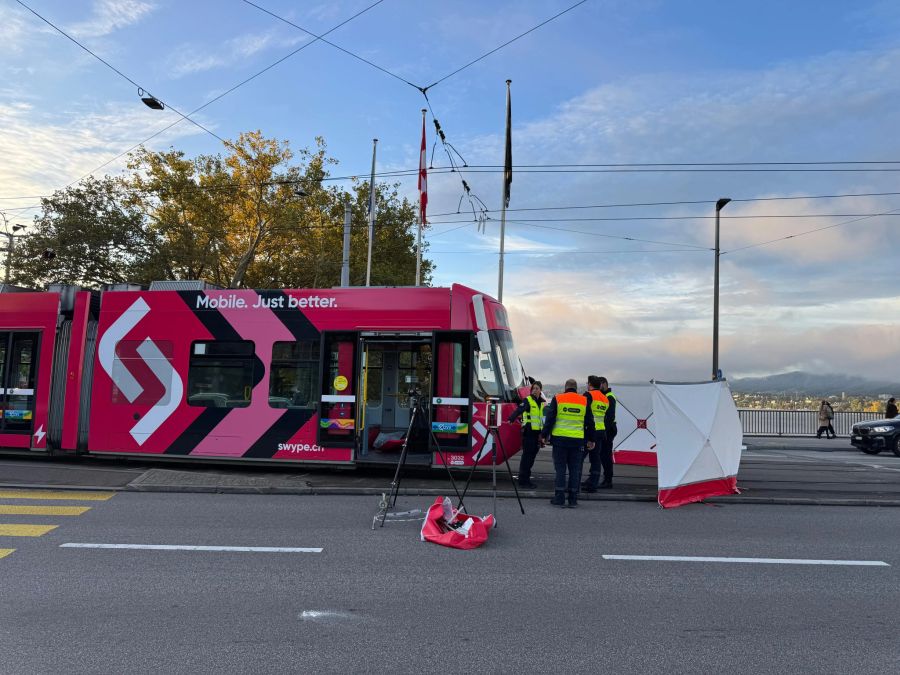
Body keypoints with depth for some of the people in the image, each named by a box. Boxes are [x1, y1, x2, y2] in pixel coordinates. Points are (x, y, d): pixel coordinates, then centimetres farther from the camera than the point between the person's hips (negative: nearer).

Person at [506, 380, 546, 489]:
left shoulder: (542, 402, 14)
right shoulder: (527, 401, -5)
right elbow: (519, 410, -22)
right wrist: (511, 420, -39)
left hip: (537, 433, 6)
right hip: (528, 432, -6)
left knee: (532, 456, 10)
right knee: (526, 456, -6)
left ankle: (526, 479, 19)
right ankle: (523, 481, -2)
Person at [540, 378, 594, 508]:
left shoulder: (557, 399, 0)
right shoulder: (584, 401, 7)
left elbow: (549, 419, -2)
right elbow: (590, 423, 12)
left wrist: (544, 435, 4)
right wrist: (591, 439, 20)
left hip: (560, 439, -2)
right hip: (577, 440, 2)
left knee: (560, 468, 4)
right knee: (575, 469, 8)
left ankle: (559, 498, 4)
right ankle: (573, 499, 10)